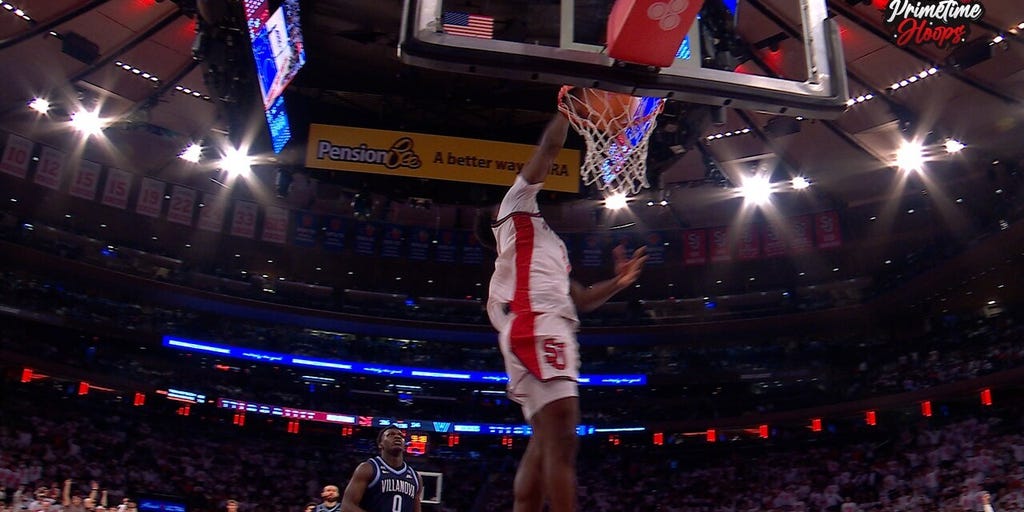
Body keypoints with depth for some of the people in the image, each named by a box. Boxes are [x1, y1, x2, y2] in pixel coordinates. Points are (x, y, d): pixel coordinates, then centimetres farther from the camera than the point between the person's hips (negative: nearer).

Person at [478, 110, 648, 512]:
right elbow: (551, 145, 10)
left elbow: (581, 300, 32)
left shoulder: (548, 245, 38)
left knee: (545, 441, 2)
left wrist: (619, 282, 18)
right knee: (561, 437, -21)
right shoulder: (515, 209, 16)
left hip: (552, 330, 10)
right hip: (536, 328, -10)